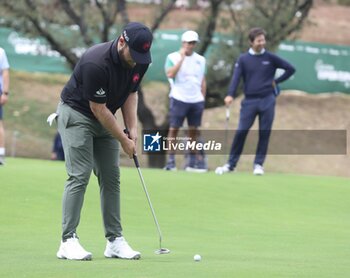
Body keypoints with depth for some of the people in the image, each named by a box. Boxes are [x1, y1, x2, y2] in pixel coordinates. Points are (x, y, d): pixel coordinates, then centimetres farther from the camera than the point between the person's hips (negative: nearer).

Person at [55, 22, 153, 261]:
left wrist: (132, 128, -6)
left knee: (111, 177, 2)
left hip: (105, 119, 7)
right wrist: (123, 140, -16)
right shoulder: (96, 63, -33)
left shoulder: (139, 61, -11)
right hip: (76, 113, -7)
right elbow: (98, 108, -24)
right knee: (79, 175, -15)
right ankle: (68, 240, -14)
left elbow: (131, 93, 5)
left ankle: (114, 240, 5)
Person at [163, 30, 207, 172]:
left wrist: (203, 99, 10)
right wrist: (182, 57, -14)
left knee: (193, 130, 6)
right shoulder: (172, 57, -1)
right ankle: (171, 160, -1)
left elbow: (203, 81, 16)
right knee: (174, 129, -3)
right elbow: (170, 74, -16)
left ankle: (193, 161, 10)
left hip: (196, 101, 4)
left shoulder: (200, 60, 12)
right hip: (179, 99, -4)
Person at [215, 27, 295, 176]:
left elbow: (290, 69, 10)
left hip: (267, 101, 1)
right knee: (241, 132, -6)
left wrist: (276, 81, 3)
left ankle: (258, 164, 10)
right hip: (249, 101, 0)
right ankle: (231, 164, 0)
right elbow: (236, 77, -10)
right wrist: (230, 95, -25)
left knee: (264, 133, 1)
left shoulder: (270, 58, 3)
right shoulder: (243, 59, 2)